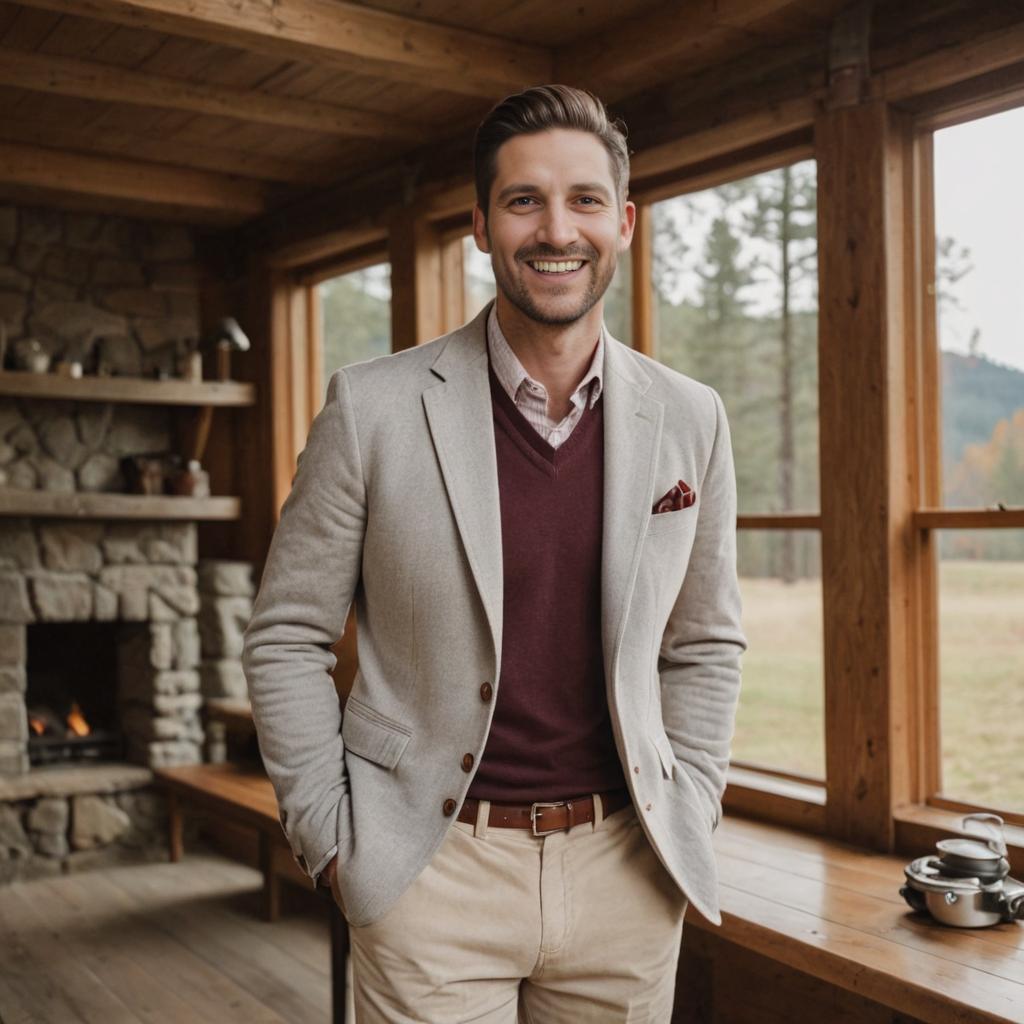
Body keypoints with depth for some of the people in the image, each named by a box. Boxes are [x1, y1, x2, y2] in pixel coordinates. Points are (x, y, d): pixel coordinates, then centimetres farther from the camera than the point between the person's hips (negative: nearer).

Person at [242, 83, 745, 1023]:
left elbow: (705, 645, 11)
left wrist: (686, 822, 4)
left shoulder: (690, 420, 1)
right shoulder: (374, 408, -8)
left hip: (623, 873, 3)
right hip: (431, 872, -2)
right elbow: (287, 637, -1)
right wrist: (329, 840, -4)